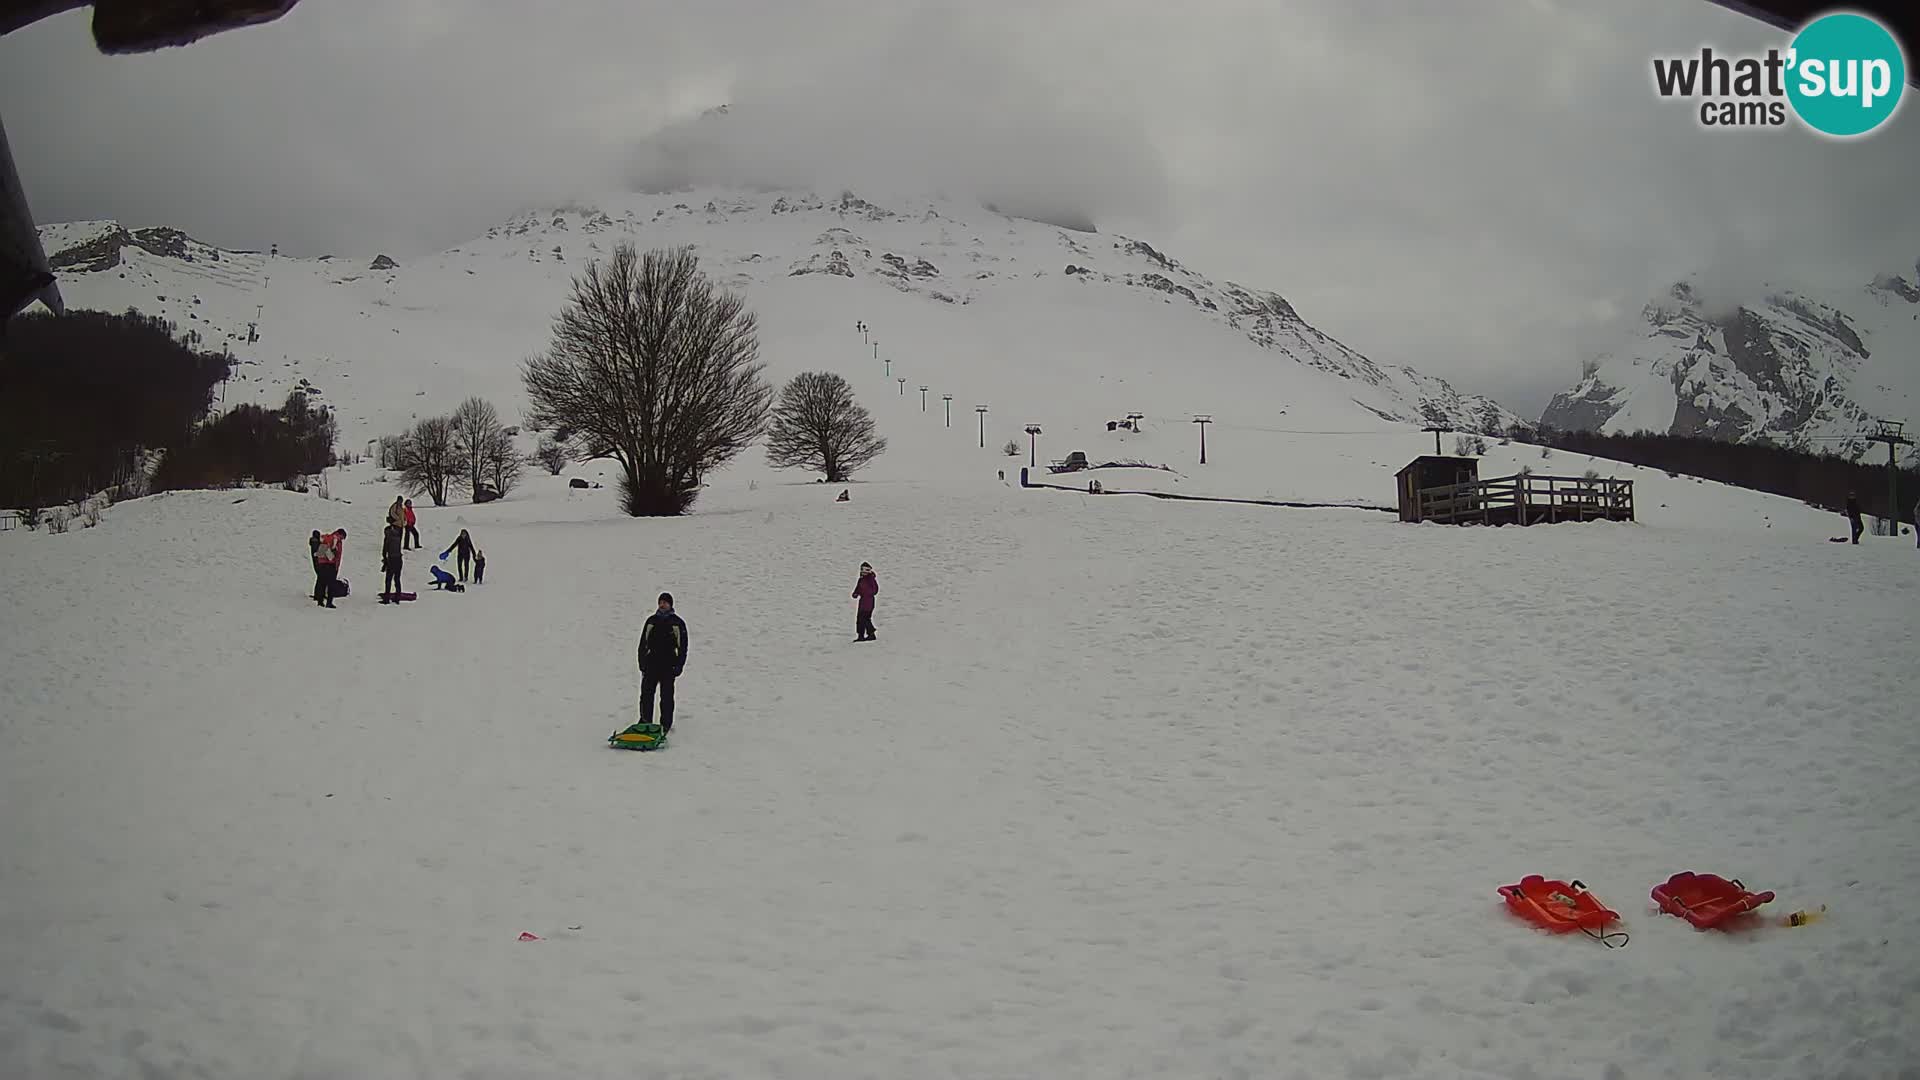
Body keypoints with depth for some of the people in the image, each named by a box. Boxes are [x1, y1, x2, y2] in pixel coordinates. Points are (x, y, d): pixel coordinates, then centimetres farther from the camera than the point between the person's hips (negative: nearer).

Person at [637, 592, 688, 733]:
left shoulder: (677, 623, 2)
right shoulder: (651, 621, 10)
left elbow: (683, 646, 3)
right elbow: (643, 644, 12)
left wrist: (678, 666, -5)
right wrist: (642, 664, 5)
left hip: (668, 666, -3)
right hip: (651, 664, 3)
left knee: (667, 696, 0)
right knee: (646, 695, 3)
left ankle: (666, 724, 7)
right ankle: (645, 721, 13)